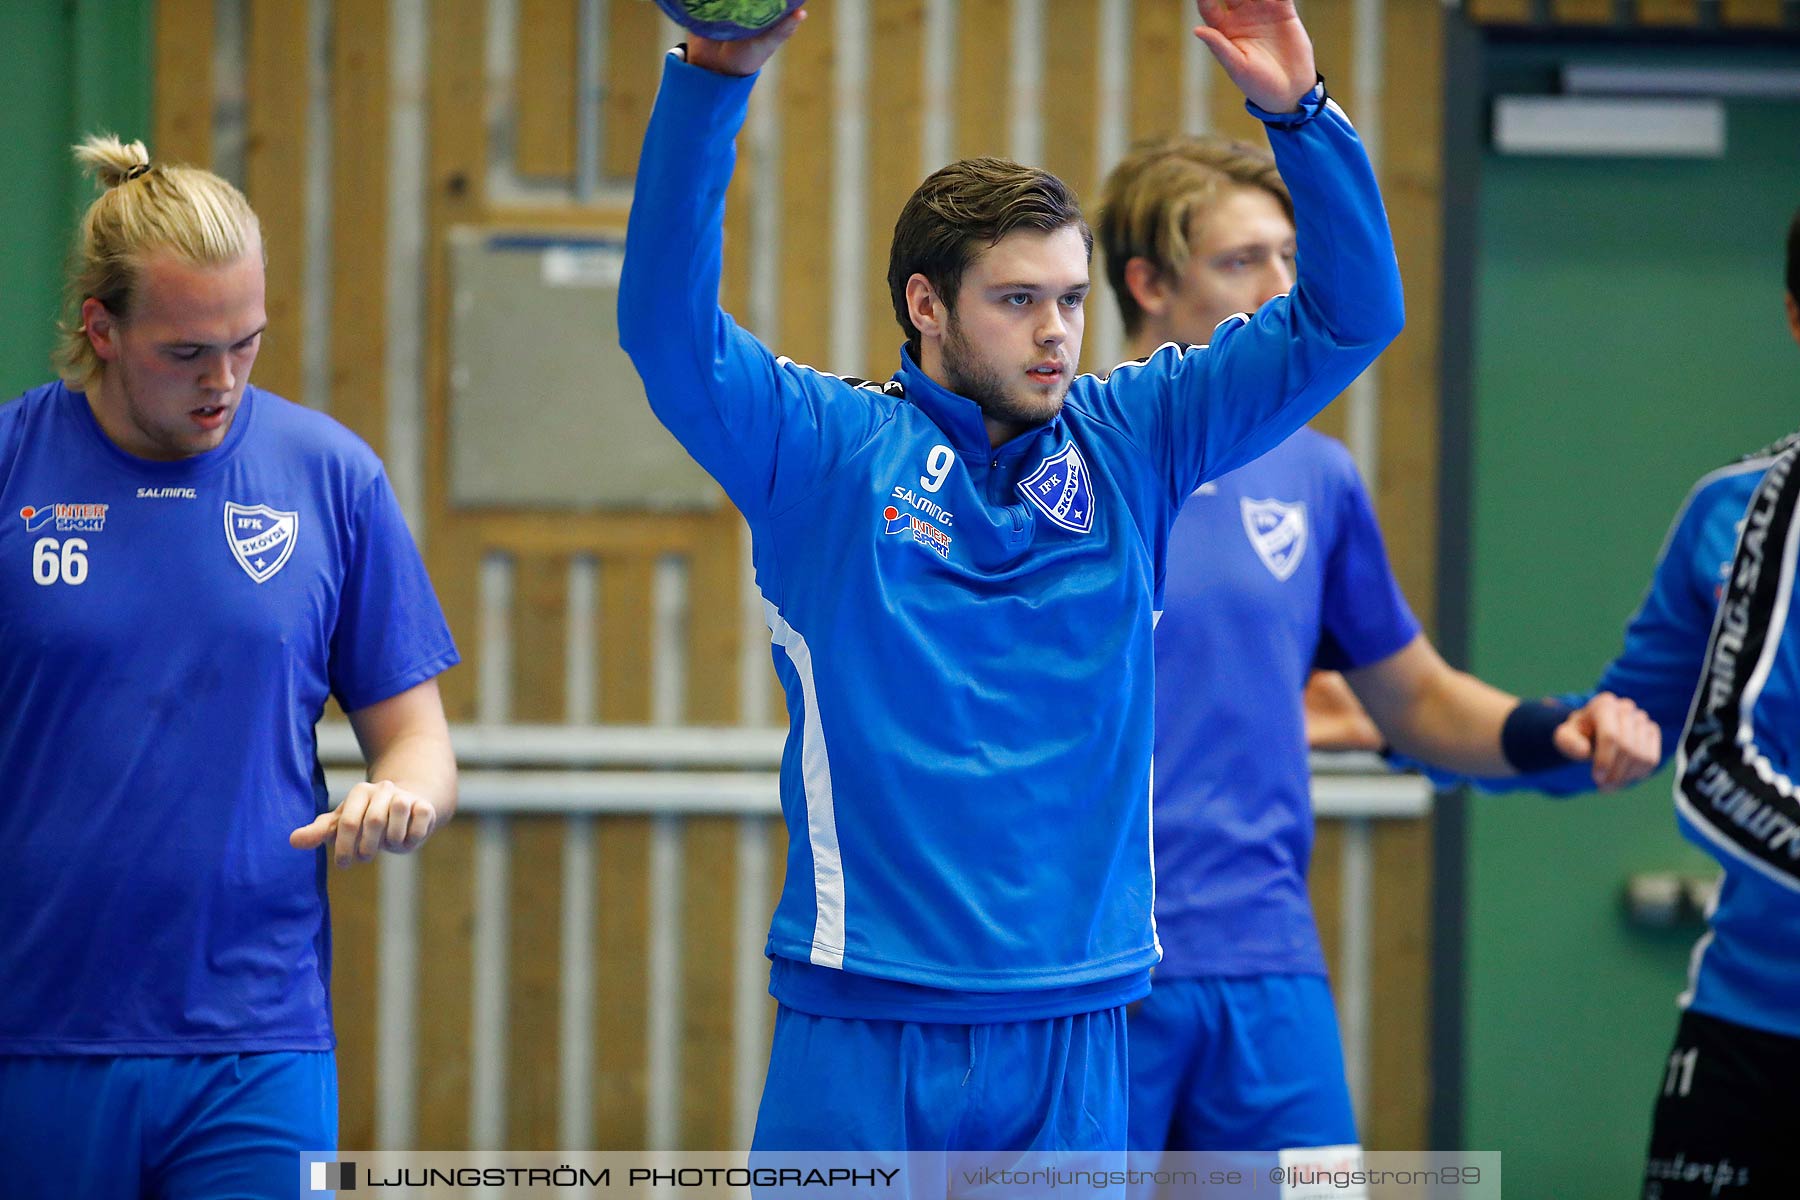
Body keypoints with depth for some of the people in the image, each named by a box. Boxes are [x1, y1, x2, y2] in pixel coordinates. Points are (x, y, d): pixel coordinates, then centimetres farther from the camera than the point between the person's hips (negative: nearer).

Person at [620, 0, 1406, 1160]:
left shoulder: (1130, 444, 10)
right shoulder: (824, 449, 0)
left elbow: (1349, 318, 9)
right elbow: (666, 322, -14)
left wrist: (1298, 109, -6)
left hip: (1072, 1028, 3)